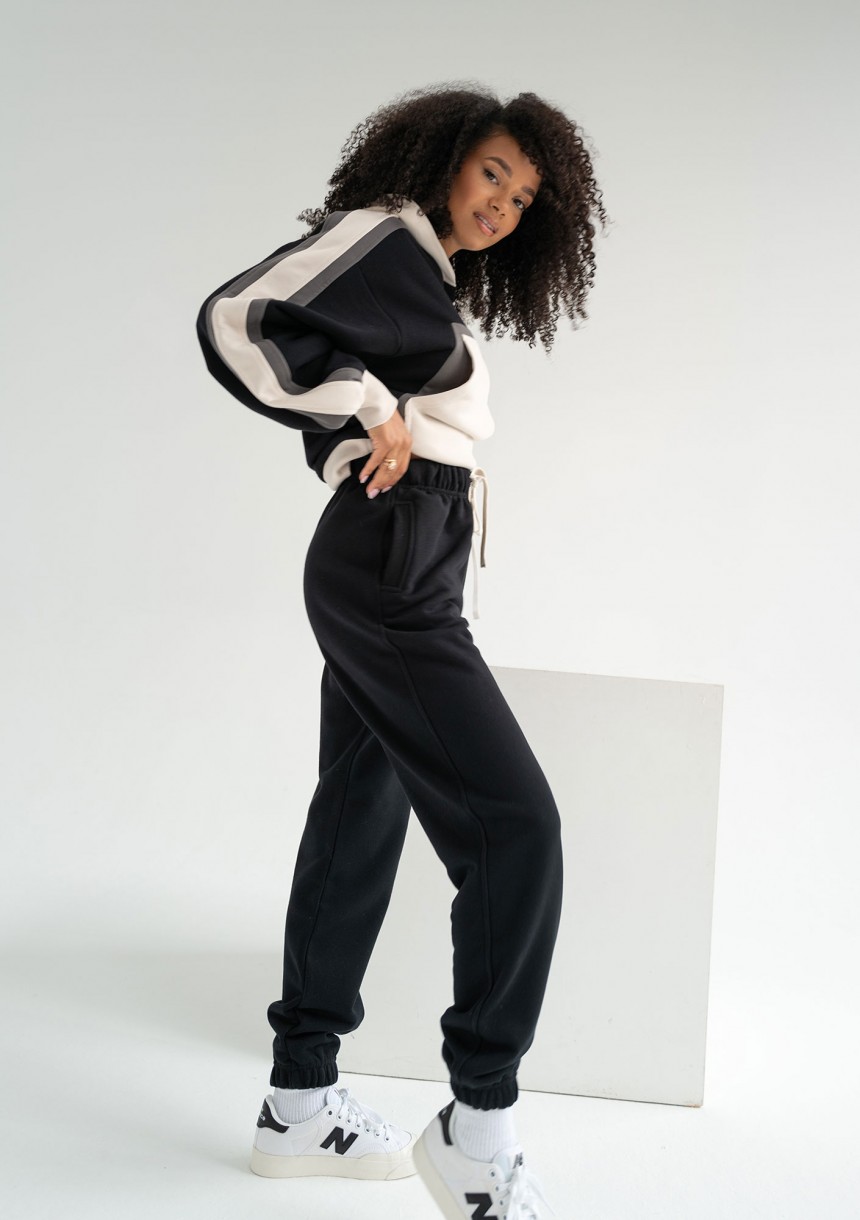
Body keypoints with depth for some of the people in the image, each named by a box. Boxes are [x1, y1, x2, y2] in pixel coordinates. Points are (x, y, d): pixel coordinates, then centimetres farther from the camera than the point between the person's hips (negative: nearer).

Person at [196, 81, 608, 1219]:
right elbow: (238, 322, -17)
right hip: (388, 576, -10)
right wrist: (369, 412, -15)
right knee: (514, 823, -13)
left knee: (359, 824, 11)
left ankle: (301, 1102, 20)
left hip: (396, 579, 10)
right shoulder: (381, 236, -6)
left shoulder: (432, 280, 22)